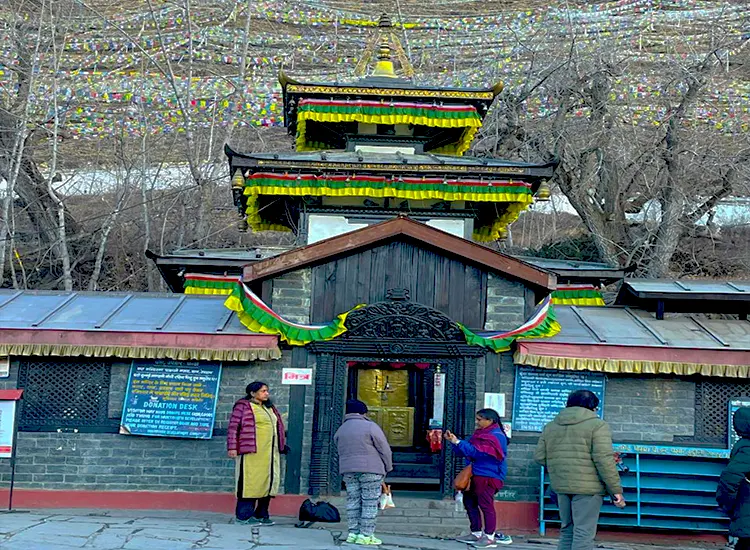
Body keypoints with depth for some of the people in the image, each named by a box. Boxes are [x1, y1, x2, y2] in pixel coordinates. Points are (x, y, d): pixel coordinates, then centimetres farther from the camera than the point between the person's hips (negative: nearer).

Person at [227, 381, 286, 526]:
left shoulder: (269, 408, 20)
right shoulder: (243, 406, -2)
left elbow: (277, 427, 27)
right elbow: (233, 427, -6)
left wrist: (282, 444, 21)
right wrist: (232, 447, -12)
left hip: (270, 452, 8)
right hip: (251, 452, -8)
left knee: (268, 482, 8)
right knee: (250, 482, -6)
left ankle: (261, 514, 16)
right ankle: (244, 516, 0)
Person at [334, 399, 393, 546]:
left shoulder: (340, 430, 13)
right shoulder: (370, 427, -6)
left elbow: (341, 451, 15)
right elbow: (384, 449, -3)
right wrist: (388, 468, 7)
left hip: (348, 469, 6)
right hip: (371, 469, -5)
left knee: (353, 501, 9)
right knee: (370, 502, -1)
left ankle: (353, 533, 8)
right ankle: (366, 535, -3)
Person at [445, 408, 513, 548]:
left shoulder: (495, 436, -13)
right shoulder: (481, 434, 17)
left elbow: (476, 452, -22)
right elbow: (464, 452, 20)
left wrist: (458, 442, -19)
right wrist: (452, 441, 6)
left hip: (488, 477, -10)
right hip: (477, 475, 10)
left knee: (486, 505, -9)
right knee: (469, 501, 13)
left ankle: (489, 537, -4)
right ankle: (476, 533, 22)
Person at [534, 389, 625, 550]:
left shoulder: (550, 426, 13)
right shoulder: (597, 425, -6)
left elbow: (539, 457, 10)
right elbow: (604, 460, -14)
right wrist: (616, 490, -9)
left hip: (561, 486, 6)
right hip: (588, 487, -6)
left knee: (567, 531, 17)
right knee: (584, 534, -4)